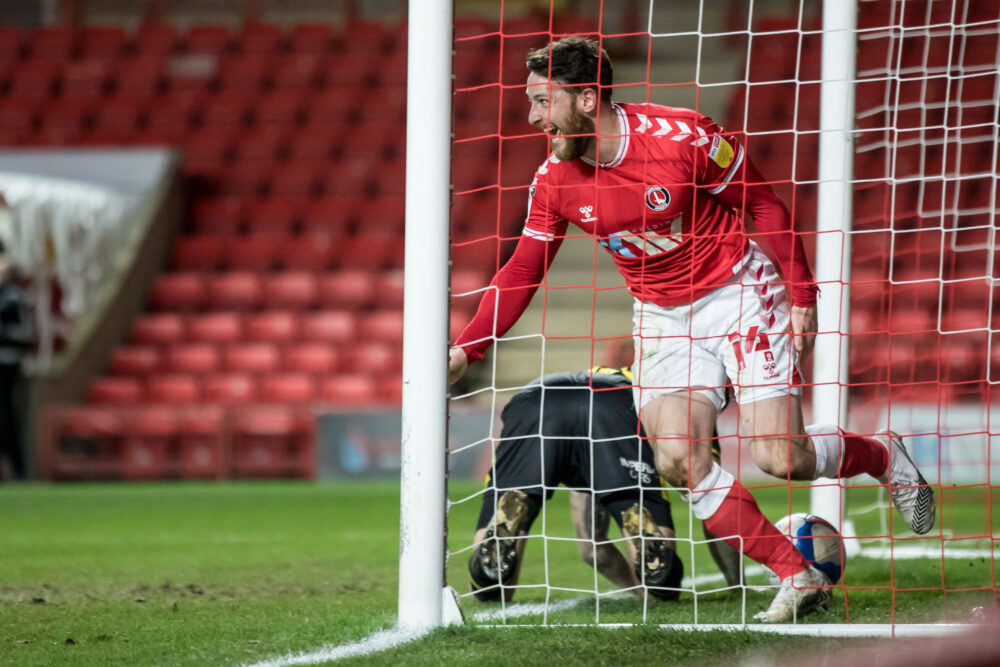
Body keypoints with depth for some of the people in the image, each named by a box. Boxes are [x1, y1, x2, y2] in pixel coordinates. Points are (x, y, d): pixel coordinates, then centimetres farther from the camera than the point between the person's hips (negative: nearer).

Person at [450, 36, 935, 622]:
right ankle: (798, 576, -9)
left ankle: (883, 456, 18)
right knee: (679, 460, -17)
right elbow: (522, 273, 3)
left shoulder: (682, 136, -20)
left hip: (738, 293, -4)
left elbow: (765, 205, -9)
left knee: (779, 456, -14)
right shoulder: (556, 180, -6)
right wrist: (465, 351, -7)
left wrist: (801, 296, -10)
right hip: (662, 316, 4)